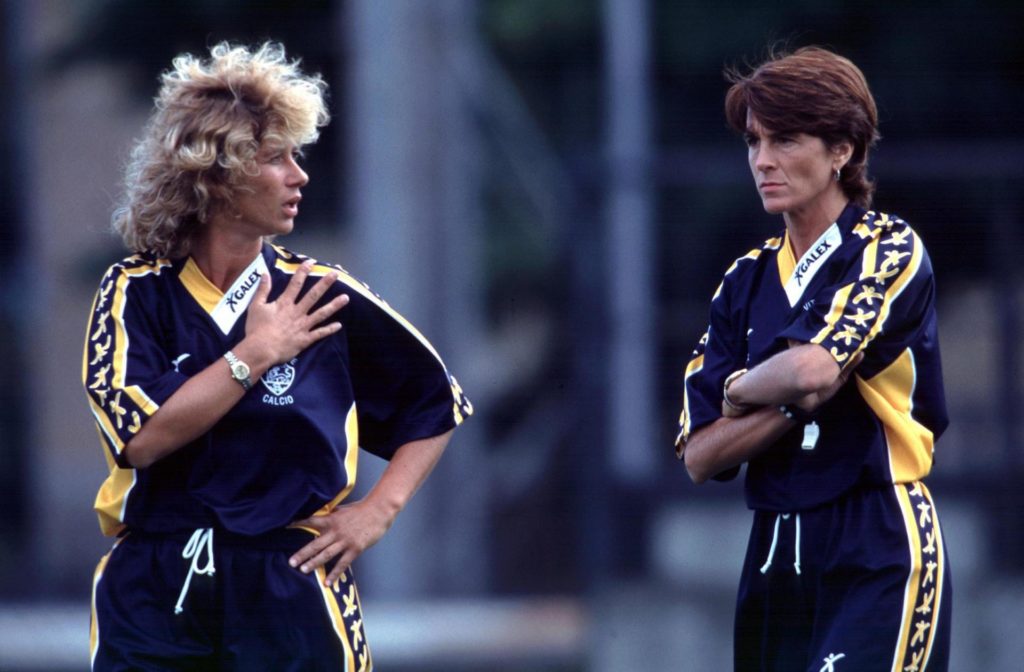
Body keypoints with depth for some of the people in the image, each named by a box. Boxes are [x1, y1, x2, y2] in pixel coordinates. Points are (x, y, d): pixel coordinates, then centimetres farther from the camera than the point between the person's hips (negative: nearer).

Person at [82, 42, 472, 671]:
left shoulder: (321, 295, 1)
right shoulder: (135, 293, -1)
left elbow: (438, 404, 12)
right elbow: (141, 437, -16)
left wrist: (378, 510, 1)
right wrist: (255, 356, -13)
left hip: (290, 601, 1)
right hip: (154, 597, -1)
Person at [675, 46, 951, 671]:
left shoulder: (890, 252, -4)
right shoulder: (746, 281, 14)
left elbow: (809, 368, -21)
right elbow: (700, 456, 6)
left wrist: (741, 392, 0)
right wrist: (797, 397, -9)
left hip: (879, 562, -6)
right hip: (775, 561, 6)